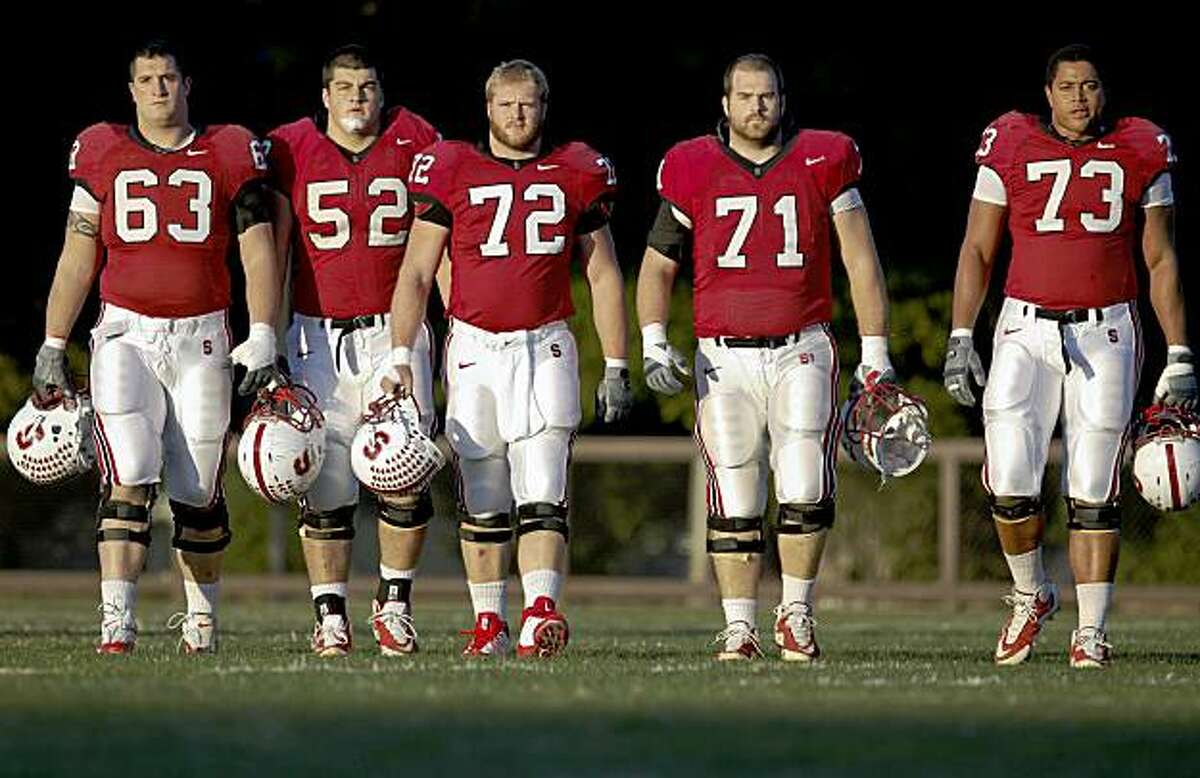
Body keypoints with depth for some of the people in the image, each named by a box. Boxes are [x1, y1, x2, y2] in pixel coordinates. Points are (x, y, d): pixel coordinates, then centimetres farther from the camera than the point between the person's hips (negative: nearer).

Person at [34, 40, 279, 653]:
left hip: (202, 338, 1)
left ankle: (201, 618, 23)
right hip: (125, 334, -1)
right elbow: (76, 260, 9)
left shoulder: (228, 155, 5)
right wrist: (52, 349, 6)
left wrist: (262, 338, -8)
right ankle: (116, 624, -21)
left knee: (198, 493, 5)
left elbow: (258, 252, 3)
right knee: (128, 480, -15)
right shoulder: (102, 156, 6)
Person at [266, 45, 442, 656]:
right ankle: (329, 615, 7)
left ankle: (394, 604, 9)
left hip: (395, 330, 0)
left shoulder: (414, 144, 3)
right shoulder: (291, 151, 2)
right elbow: (272, 255, 5)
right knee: (325, 484, -1)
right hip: (318, 335, 0)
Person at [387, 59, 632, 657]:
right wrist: (400, 356, -4)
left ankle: (540, 616, -23)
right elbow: (416, 273, 5)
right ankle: (488, 623, 12)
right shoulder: (452, 172, 4)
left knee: (542, 496, -13)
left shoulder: (574, 175, 7)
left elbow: (603, 277, 12)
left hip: (546, 348, 0)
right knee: (483, 504, 4)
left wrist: (616, 368, 9)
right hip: (474, 349, 0)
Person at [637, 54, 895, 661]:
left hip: (801, 351, -1)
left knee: (805, 491, -12)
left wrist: (875, 355, 2)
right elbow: (657, 268, 11)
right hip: (725, 359, 1)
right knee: (734, 502, 1)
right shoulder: (693, 172, 4)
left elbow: (860, 262, 6)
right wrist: (654, 344, -3)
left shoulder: (822, 163, 3)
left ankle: (796, 614, 4)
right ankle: (739, 628, 9)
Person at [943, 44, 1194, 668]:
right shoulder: (1009, 148, 2)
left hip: (1106, 334, 0)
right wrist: (960, 339, -1)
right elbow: (977, 251, 7)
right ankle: (1030, 596, 16)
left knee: (1093, 492, -2)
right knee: (1010, 483, -10)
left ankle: (1092, 631, 5)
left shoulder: (1140, 154, 4)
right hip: (1026, 328, 0)